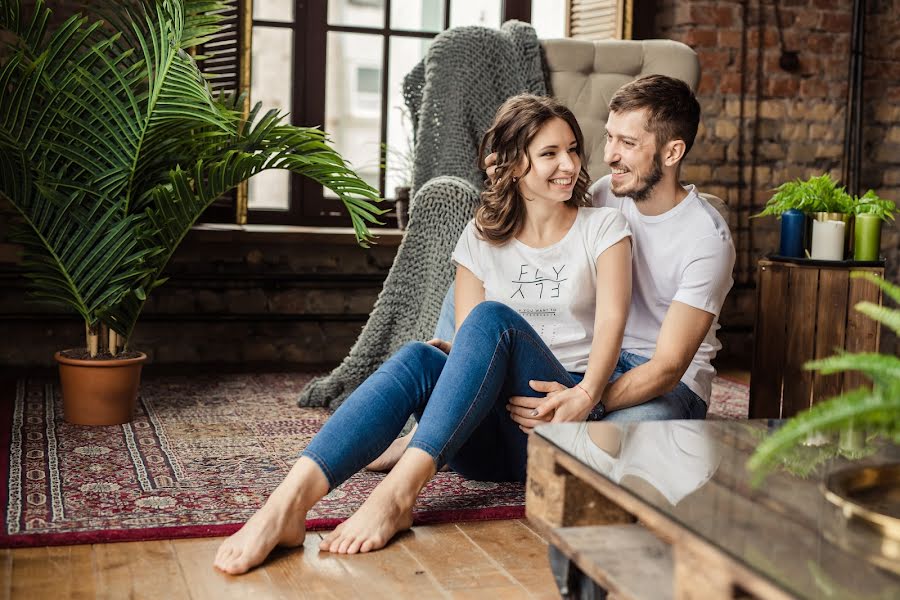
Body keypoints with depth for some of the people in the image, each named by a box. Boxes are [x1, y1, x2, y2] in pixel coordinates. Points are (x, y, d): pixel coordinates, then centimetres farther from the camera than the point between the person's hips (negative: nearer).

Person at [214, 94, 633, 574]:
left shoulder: (603, 227, 7)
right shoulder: (481, 238, 13)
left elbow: (611, 319, -7)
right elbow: (468, 343, 6)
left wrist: (586, 393, -25)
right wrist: (445, 354, -18)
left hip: (567, 420, -2)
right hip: (494, 440, 2)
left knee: (493, 317, -30)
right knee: (418, 359, -30)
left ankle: (398, 492, -43)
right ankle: (288, 502, -48)